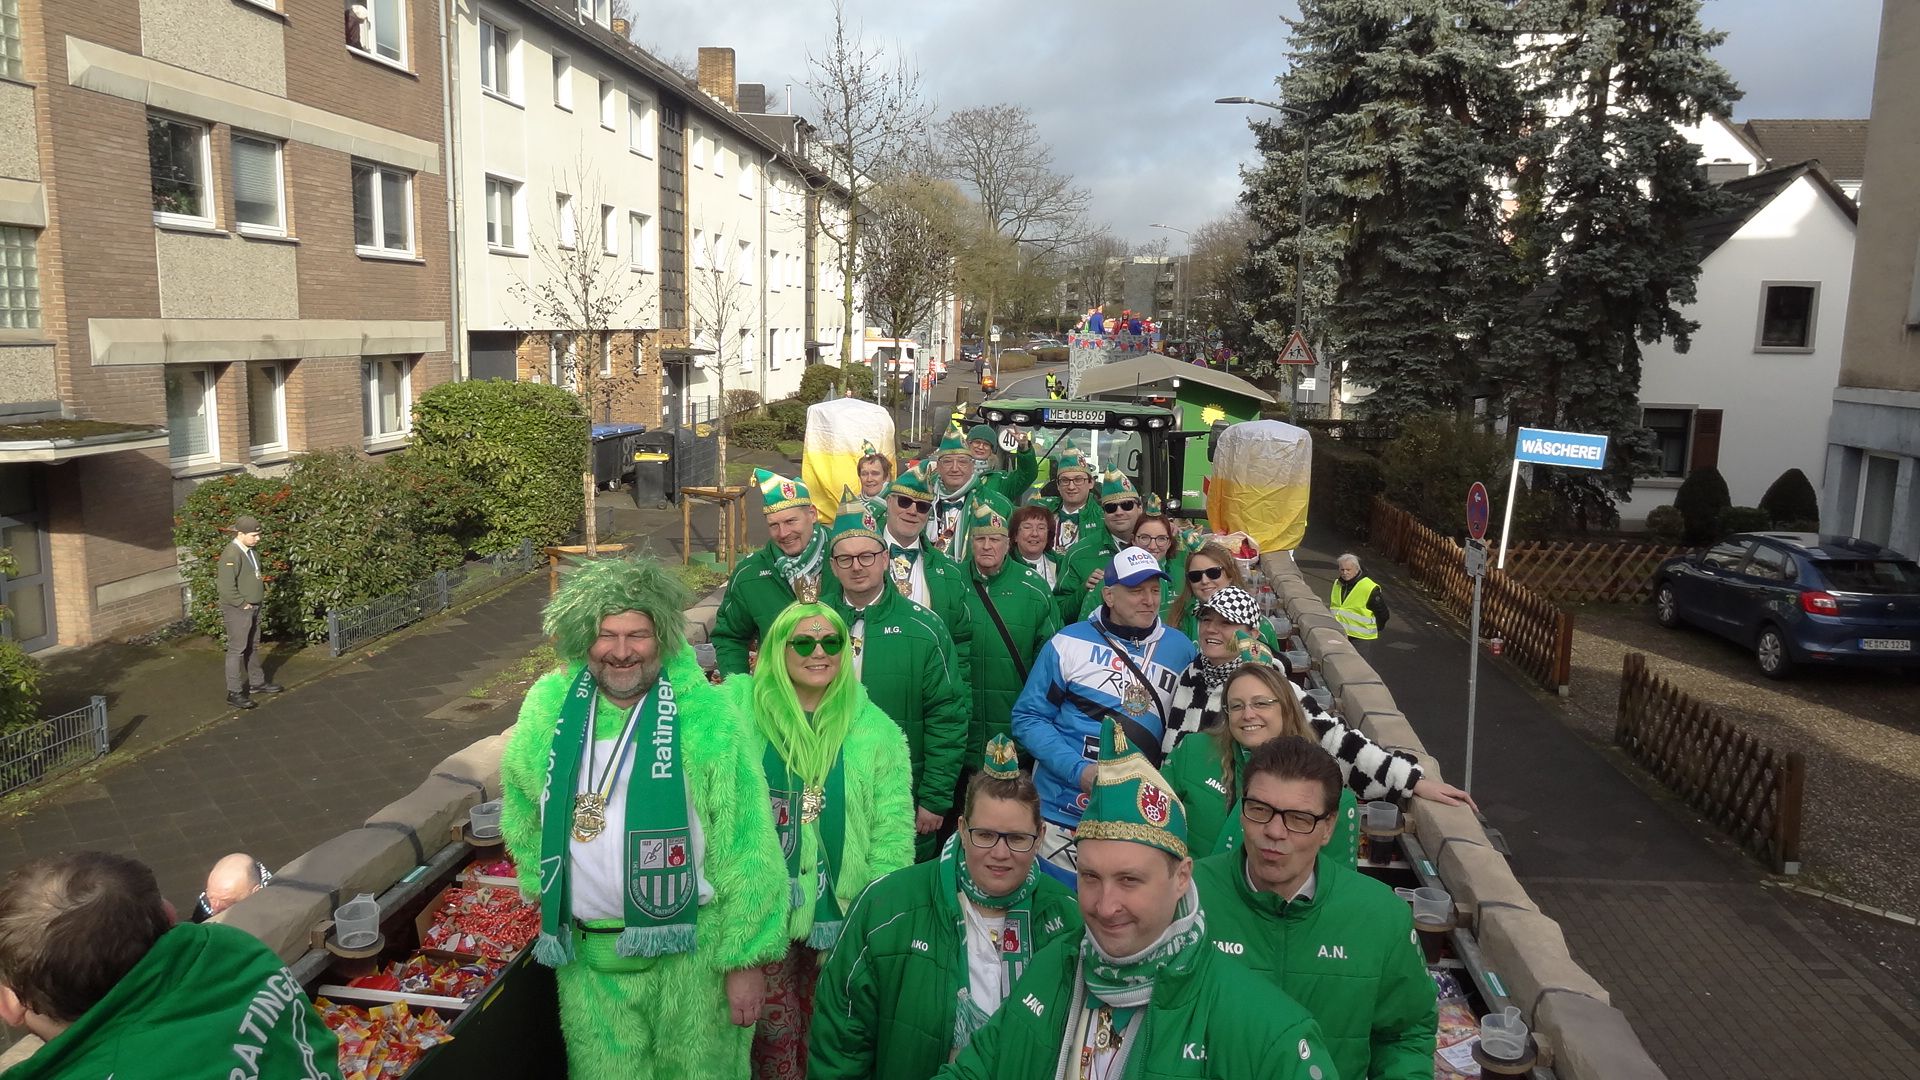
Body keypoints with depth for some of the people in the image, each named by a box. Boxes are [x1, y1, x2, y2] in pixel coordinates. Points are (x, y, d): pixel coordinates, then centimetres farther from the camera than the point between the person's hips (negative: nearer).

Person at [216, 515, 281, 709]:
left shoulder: (252, 551, 8)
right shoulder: (231, 555, -22)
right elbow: (226, 587, -27)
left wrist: (262, 593, 14)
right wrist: (243, 604, -19)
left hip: (253, 607, 9)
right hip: (237, 610, -9)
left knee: (253, 647, 19)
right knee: (237, 650, -3)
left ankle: (257, 682, 32)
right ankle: (234, 693, 3)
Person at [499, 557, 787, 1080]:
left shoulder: (708, 718, -14)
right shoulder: (548, 709, -2)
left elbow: (745, 848, -12)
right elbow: (522, 811, 16)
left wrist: (746, 958, -11)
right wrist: (547, 889, 14)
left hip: (689, 949, -3)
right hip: (585, 952, 4)